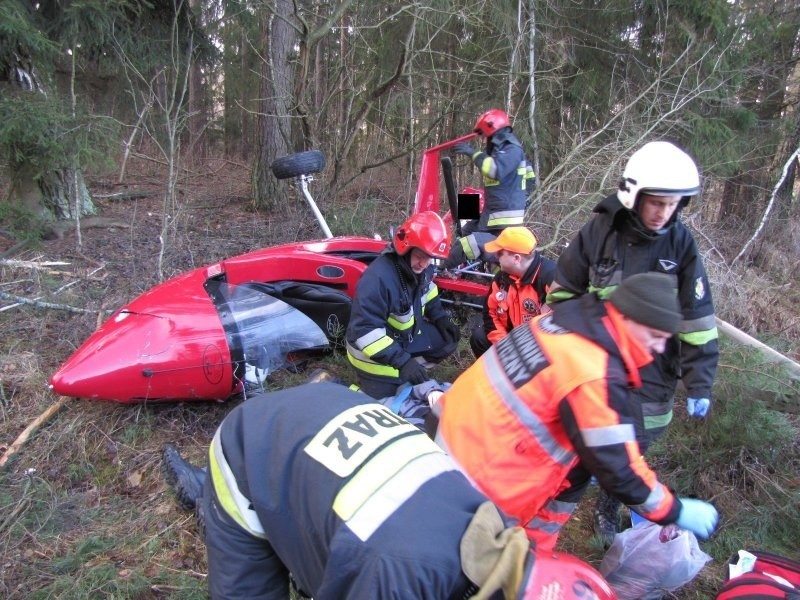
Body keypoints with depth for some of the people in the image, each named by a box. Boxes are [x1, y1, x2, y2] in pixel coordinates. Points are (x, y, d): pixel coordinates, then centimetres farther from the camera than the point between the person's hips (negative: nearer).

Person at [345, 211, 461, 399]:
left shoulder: (421, 267, -10)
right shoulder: (379, 277, -35)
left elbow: (426, 292, 15)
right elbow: (365, 331, -34)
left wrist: (440, 317, -1)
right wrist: (401, 361, -36)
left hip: (406, 335, 8)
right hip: (375, 353, -8)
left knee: (448, 337, 3)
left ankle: (406, 372, 7)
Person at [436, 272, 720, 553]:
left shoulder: (576, 316, -1)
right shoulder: (593, 377, -26)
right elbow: (617, 467, -17)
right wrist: (676, 511, -3)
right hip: (478, 468, -8)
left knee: (576, 465, 16)